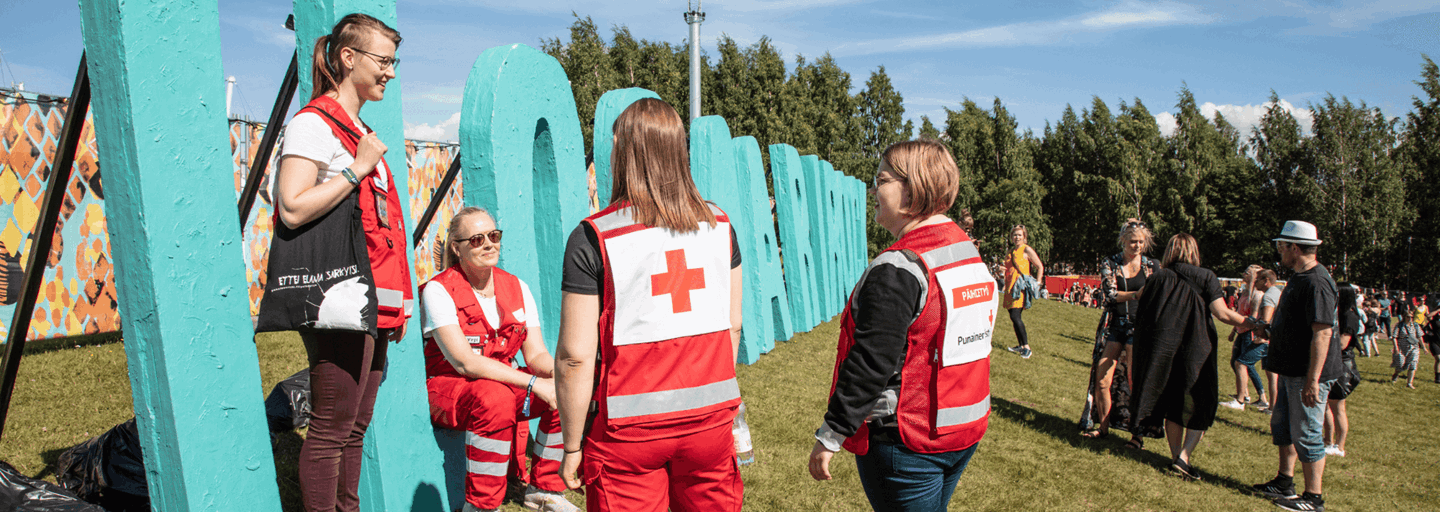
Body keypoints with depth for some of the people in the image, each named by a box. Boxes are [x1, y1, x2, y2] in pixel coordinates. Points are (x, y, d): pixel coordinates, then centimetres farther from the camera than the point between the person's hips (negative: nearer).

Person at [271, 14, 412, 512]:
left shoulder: (360, 131, 20)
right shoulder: (314, 123, -7)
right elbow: (293, 209, -19)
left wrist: (396, 298, 19)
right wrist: (358, 170, -15)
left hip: (372, 303, 9)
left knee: (356, 426, 14)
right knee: (332, 429, -3)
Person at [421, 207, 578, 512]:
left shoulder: (517, 288, 4)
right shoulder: (439, 290, -14)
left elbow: (536, 354, 0)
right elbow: (464, 362, -24)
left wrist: (558, 371, -25)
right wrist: (533, 383, -30)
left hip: (504, 383, 6)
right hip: (448, 388, -6)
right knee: (496, 398, -37)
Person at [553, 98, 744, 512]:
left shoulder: (594, 238, -11)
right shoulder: (719, 225, 3)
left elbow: (575, 356, -12)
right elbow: (732, 327, 10)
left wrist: (572, 446, -2)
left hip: (630, 429, -4)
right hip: (711, 417, 4)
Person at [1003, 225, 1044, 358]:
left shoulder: (1026, 250, -3)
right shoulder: (1011, 252, 19)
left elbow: (1040, 267, -3)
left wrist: (1037, 283, -8)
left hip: (1021, 286, -8)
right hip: (1011, 287, 8)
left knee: (1015, 316, -17)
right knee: (1014, 317, 6)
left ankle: (1027, 347, -14)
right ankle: (1021, 346, 13)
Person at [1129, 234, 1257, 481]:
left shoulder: (1158, 278, 3)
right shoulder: (1206, 277, -2)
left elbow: (1141, 314, 1)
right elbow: (1222, 313, -10)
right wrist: (1254, 324, 0)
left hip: (1162, 350, 3)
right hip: (1196, 350, -2)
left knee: (1173, 405, 14)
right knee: (1201, 407, 8)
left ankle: (1176, 457, 18)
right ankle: (1184, 456, -5)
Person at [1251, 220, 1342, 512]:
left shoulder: (1317, 282, -22)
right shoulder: (1299, 277, 12)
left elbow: (1322, 333, -27)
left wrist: (1313, 380, -29)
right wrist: (1265, 328, 31)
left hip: (1308, 373, -11)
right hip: (1292, 369, 11)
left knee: (1306, 434, -2)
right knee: (1282, 426, 19)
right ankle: (1284, 483, 31)